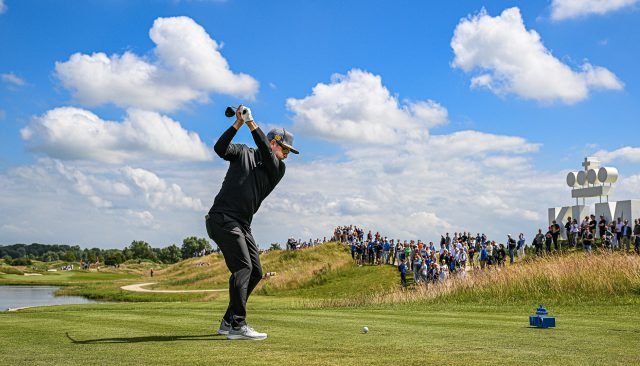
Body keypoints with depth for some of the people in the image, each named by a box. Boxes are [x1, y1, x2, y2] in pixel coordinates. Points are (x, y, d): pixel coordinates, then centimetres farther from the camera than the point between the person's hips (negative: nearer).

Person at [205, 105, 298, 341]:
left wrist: (251, 123, -16)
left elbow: (266, 155, -8)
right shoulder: (244, 153, 6)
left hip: (242, 225, 7)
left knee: (255, 272, 7)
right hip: (223, 217, -7)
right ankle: (237, 326, -22)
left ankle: (228, 322, 17)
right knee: (242, 267, -18)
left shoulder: (278, 168, 13)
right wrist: (238, 124, -20)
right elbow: (220, 148, -11)